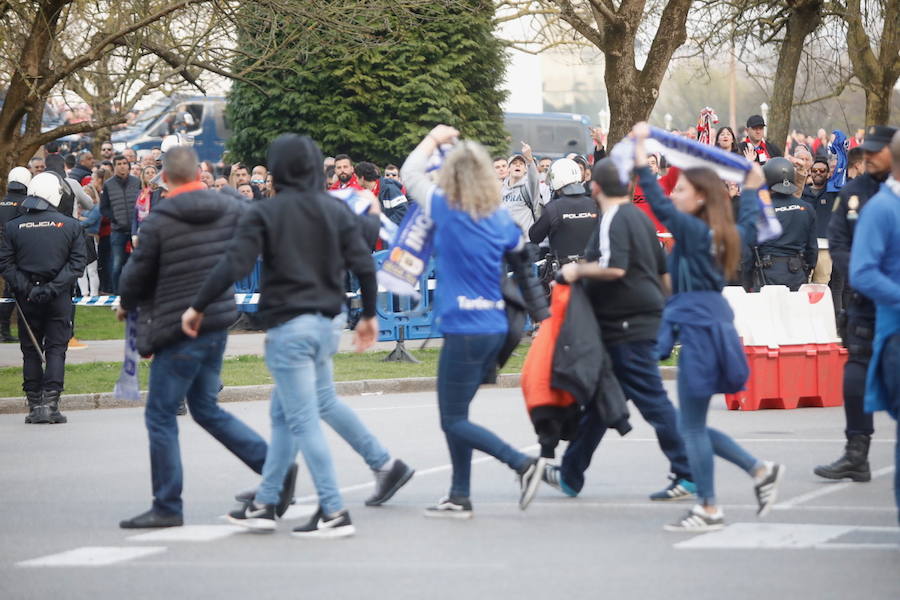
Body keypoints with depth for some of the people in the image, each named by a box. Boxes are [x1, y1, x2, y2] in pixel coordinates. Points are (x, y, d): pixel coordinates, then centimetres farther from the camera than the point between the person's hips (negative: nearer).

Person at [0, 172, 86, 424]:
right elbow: (77, 264, -7)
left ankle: (35, 405, 9)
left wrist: (25, 288, -7)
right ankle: (50, 402, -5)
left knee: (30, 350, 10)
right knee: (56, 349, 4)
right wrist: (53, 287, -9)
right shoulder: (71, 226, -4)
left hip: (27, 299, 1)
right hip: (59, 299, -1)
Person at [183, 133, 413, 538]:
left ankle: (334, 513, -7)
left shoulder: (265, 213, -9)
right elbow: (363, 265, 3)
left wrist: (197, 307, -6)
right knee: (285, 412, 19)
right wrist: (369, 315, 17)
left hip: (288, 326, -6)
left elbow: (234, 266, -16)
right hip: (326, 322, 6)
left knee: (303, 419, -4)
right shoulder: (337, 210, 5)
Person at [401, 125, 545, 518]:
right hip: (495, 328, 7)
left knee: (454, 421, -1)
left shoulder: (446, 210, -10)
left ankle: (523, 464, -10)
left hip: (464, 331, -7)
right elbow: (518, 246, 28)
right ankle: (459, 497, 17)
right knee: (455, 415, 15)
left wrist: (434, 139, 16)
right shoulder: (500, 219, 6)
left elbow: (409, 172, 3)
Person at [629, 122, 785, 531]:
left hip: (699, 330, -9)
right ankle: (761, 470, 15)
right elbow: (747, 226, 32)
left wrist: (641, 155, -23)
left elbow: (659, 205, -25)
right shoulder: (721, 234, 11)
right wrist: (751, 190, 45)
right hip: (712, 324, 9)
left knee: (691, 426, -1)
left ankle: (709, 510, 3)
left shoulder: (694, 230, -14)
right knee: (692, 425, 16)